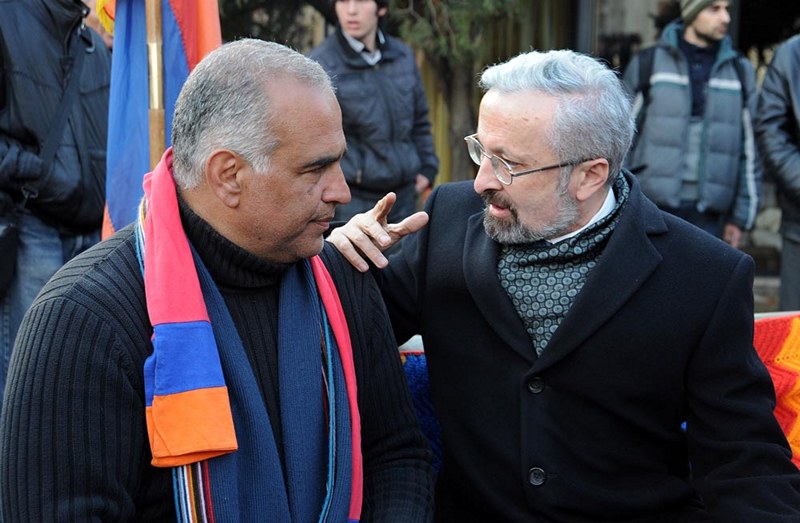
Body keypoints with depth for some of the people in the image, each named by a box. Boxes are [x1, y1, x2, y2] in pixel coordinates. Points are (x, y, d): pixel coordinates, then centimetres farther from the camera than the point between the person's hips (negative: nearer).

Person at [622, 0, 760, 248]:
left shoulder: (740, 71, 6)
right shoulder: (647, 65, 1)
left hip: (707, 216, 2)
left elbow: (749, 149, 8)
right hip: (653, 207, -2)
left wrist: (741, 217, 5)